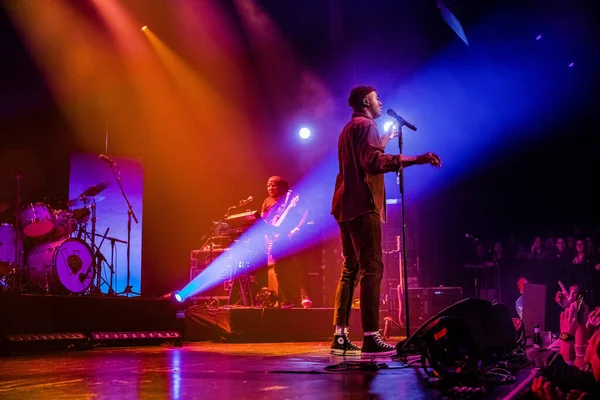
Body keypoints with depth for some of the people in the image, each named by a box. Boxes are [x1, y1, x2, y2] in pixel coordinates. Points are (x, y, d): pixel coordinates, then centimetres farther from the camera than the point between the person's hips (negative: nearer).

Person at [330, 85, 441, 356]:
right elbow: (373, 161, -22)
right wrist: (415, 159, -28)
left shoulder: (349, 129, 24)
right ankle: (370, 338, -16)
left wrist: (383, 140, 38)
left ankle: (340, 336, 9)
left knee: (350, 269, 11)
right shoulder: (366, 125, -7)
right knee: (371, 268, -12)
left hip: (346, 206, 10)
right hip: (363, 205, -10)